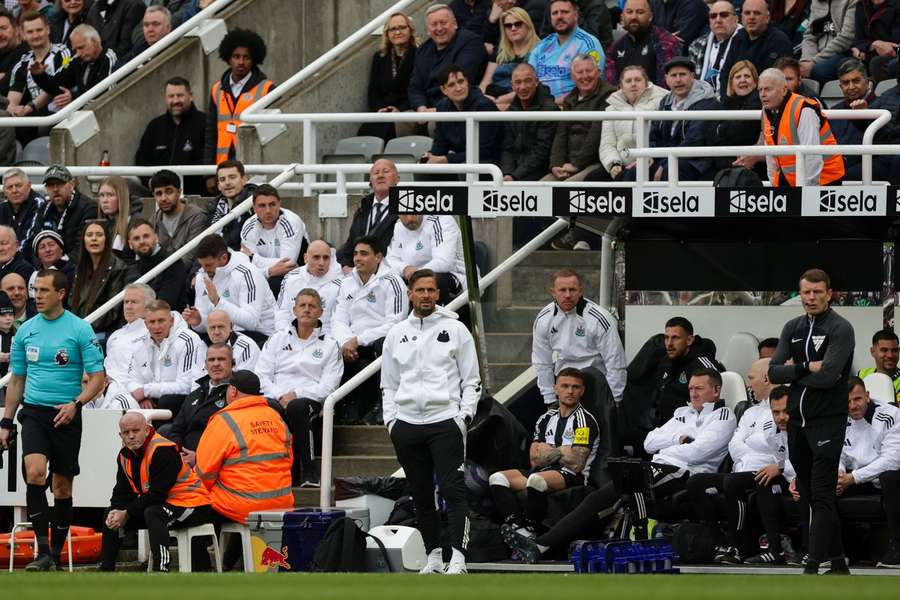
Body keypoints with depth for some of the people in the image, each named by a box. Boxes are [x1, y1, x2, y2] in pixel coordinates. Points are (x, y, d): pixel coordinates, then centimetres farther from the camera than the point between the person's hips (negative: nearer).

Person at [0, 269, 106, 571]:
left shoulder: (80, 329, -4)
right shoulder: (26, 330, 8)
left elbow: (97, 377, -4)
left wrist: (76, 404, -19)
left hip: (66, 416, -2)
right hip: (34, 411, 2)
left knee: (62, 486, 5)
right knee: (35, 472, -20)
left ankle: (56, 555, 16)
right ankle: (42, 552, -21)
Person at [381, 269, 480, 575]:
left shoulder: (455, 329, 5)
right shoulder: (396, 334, 14)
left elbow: (472, 380, 4)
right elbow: (388, 384, 18)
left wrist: (464, 415, -7)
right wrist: (390, 419, 5)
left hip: (445, 420, -4)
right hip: (406, 423, 4)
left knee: (453, 489, -12)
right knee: (421, 494, 7)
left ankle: (457, 558, -16)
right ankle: (433, 556, 14)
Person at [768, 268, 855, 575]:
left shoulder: (840, 328, -8)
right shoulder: (793, 328, 11)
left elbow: (827, 377, -20)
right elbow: (773, 372, 1)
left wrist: (792, 374, -8)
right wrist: (807, 368, -12)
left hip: (828, 421, -7)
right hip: (797, 421, 7)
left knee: (822, 497, -10)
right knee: (809, 494, 11)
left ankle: (813, 566, -15)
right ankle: (837, 560, 20)